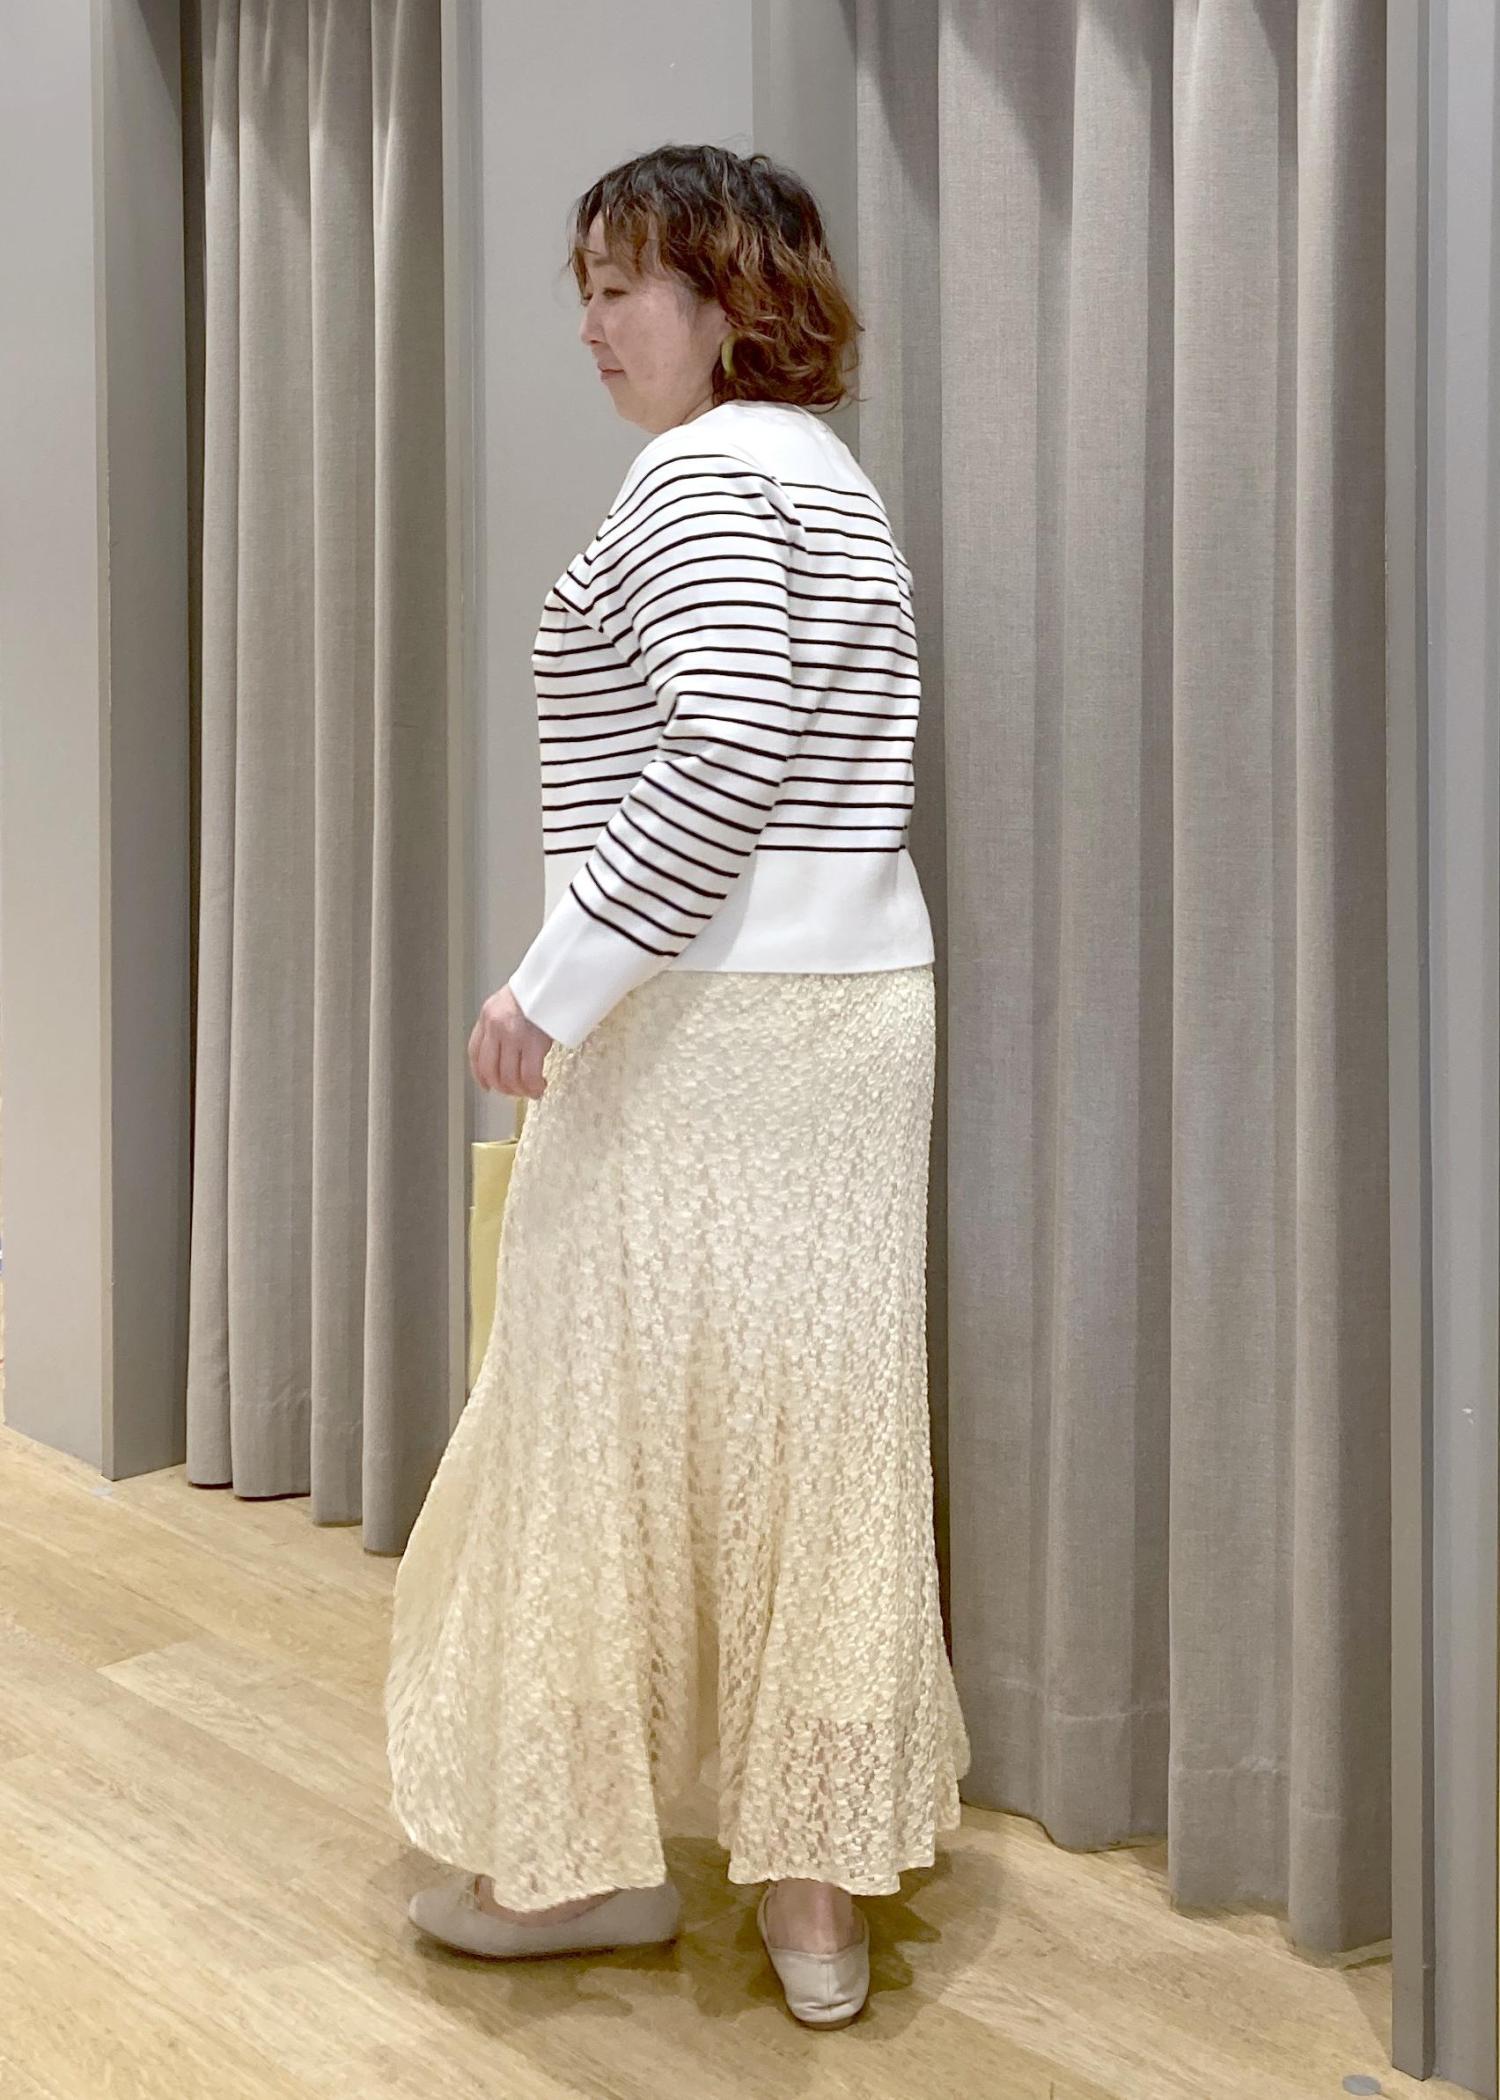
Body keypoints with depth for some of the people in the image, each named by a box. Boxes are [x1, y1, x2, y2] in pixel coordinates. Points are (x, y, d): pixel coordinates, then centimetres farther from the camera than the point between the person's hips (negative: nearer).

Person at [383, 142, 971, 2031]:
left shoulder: (703, 469, -10)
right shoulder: (837, 483, 18)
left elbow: (721, 762, -23)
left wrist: (552, 982, -19)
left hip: (699, 1026, -9)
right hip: (861, 1008, 9)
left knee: (611, 1416, 5)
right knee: (822, 1429, 10)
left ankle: (589, 1852, 22)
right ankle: (819, 1895, 20)